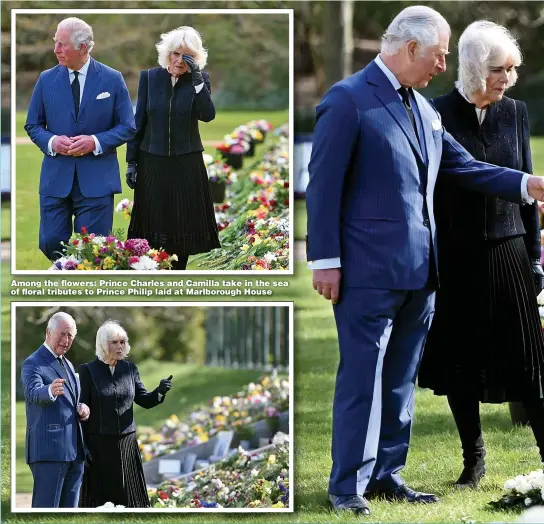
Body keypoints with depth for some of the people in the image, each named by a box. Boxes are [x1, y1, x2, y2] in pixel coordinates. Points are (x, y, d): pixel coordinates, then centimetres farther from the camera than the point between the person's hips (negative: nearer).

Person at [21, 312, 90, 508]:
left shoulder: (68, 365, 20)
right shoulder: (33, 364, -6)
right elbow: (34, 394, -25)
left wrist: (81, 408, 7)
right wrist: (50, 391, -48)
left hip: (73, 451, 8)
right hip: (49, 449, -8)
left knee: (69, 508, 10)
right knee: (46, 508, -11)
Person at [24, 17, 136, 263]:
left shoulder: (112, 79, -1)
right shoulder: (46, 80, 5)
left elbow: (127, 127, 2)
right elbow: (33, 125, 11)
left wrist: (96, 142, -16)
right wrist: (51, 141, -12)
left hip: (96, 179, -2)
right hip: (56, 177, 2)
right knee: (51, 244, -1)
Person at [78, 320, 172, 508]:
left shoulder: (129, 368, 7)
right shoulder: (88, 370, -4)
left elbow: (144, 400, 8)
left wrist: (160, 391, -14)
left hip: (126, 443, 4)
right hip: (99, 444, -4)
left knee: (129, 497, 4)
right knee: (101, 496, 0)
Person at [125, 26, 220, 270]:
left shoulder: (199, 80, -2)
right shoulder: (149, 77, 0)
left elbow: (208, 115, -18)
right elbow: (138, 122, 3)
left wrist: (197, 78, -23)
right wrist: (131, 161, 1)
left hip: (186, 164, 0)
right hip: (152, 162, 0)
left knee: (183, 226, 4)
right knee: (153, 224, 4)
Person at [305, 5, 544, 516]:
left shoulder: (423, 108, 14)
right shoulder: (347, 100, -10)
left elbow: (462, 166, 18)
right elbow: (324, 184, -11)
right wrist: (325, 261, -14)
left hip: (418, 272, 8)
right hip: (368, 272, -8)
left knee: (400, 380, 12)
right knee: (361, 380, -4)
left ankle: (387, 473, 21)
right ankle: (348, 484, 3)